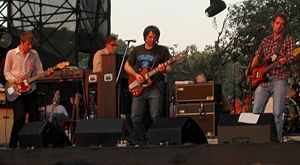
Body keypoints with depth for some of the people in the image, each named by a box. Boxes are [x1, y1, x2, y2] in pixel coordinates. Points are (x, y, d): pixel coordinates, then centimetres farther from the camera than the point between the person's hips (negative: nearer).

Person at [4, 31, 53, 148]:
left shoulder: (34, 54, 7)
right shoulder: (11, 54, -1)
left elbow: (39, 71, 7)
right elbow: (6, 71, 3)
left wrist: (47, 73, -14)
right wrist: (14, 80, -14)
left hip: (30, 89, 4)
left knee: (34, 117, 3)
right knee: (20, 116, -16)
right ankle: (13, 144, -7)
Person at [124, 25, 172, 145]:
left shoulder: (162, 50, 6)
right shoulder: (137, 50, 15)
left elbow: (169, 67, 4)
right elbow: (127, 66, 19)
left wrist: (164, 70, -19)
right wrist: (135, 75, 1)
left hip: (156, 87, -3)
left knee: (156, 117, -10)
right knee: (136, 117, -1)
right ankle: (139, 142, 9)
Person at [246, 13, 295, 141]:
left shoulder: (288, 40, 6)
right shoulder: (266, 40, 19)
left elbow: (290, 58, -4)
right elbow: (257, 56, 21)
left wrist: (285, 60, -27)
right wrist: (250, 69, 6)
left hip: (279, 79, -4)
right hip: (263, 79, 4)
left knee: (277, 113, -8)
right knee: (256, 111, 1)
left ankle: (277, 139, -3)